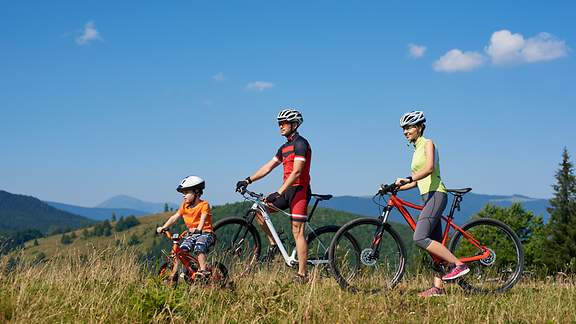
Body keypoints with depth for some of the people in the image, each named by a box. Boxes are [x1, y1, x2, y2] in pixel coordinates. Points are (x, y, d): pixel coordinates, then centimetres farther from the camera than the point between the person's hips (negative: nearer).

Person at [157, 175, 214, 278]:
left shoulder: (204, 205, -7)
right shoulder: (185, 205, 11)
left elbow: (203, 218, -23)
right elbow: (175, 217, 6)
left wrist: (198, 229, -42)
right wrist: (163, 227, -6)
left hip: (205, 233, -6)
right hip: (191, 234, 6)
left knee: (198, 248, -34)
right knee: (182, 249, -17)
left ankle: (203, 270, -32)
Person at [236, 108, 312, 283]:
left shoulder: (301, 144, -12)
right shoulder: (285, 147, 17)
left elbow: (296, 172, -21)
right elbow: (268, 166, 17)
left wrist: (278, 193, -26)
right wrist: (248, 180, 7)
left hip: (299, 190, -9)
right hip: (287, 190, 9)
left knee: (297, 231, -11)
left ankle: (302, 275, -10)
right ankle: (273, 243, 13)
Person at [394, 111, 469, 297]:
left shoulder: (428, 144, -2)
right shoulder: (417, 150, 22)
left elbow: (429, 168, -20)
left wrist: (408, 179, -32)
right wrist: (397, 187, 12)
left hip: (436, 195, -9)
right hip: (428, 197, 9)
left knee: (420, 238, -20)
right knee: (434, 243, 4)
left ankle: (459, 264, -18)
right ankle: (438, 287, 2)